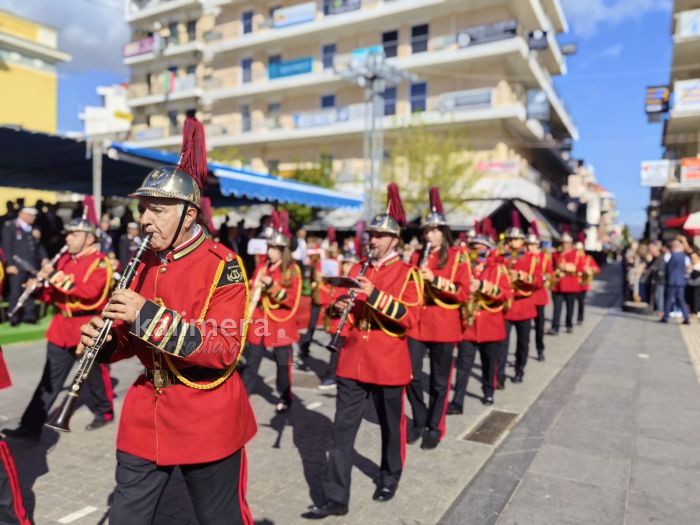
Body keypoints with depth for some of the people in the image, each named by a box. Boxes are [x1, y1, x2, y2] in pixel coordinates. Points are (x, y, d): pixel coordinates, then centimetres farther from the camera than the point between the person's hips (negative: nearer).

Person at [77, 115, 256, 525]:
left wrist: (149, 315, -30)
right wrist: (105, 339, -7)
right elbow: (136, 338, 16)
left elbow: (225, 349, -25)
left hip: (208, 421, -6)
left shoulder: (222, 264, -16)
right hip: (145, 417, 6)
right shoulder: (145, 264, 6)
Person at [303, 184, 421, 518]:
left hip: (389, 364, -4)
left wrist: (375, 295, -25)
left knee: (391, 426, 16)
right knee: (342, 430, 3)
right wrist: (340, 306, -7)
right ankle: (335, 498, 12)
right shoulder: (358, 269, 9)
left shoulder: (407, 273, -6)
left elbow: (409, 317, -17)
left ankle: (390, 478, 40)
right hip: (353, 362, 4)